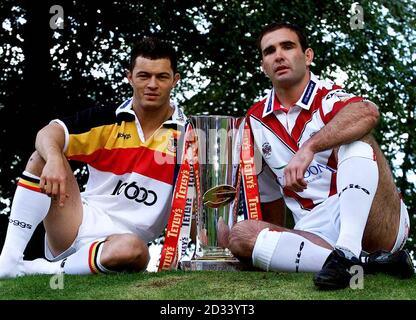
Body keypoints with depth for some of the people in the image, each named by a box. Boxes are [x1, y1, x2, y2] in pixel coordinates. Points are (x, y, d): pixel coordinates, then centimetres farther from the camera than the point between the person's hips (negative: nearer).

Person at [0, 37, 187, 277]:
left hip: (119, 241, -2)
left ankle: (37, 270, -21)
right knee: (43, 158, -18)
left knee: (134, 249, -38)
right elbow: (49, 134, -12)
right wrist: (53, 159, -36)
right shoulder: (108, 120, 2)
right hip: (80, 222, 2)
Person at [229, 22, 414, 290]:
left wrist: (309, 147, -40)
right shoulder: (255, 121, 13)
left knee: (353, 137, -24)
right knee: (241, 235, -19)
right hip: (317, 234, 5)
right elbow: (269, 197, 22)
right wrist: (274, 241, 21)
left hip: (378, 224, -5)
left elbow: (368, 112, -32)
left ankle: (348, 253, -43)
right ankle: (366, 262, -28)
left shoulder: (327, 99, -5)